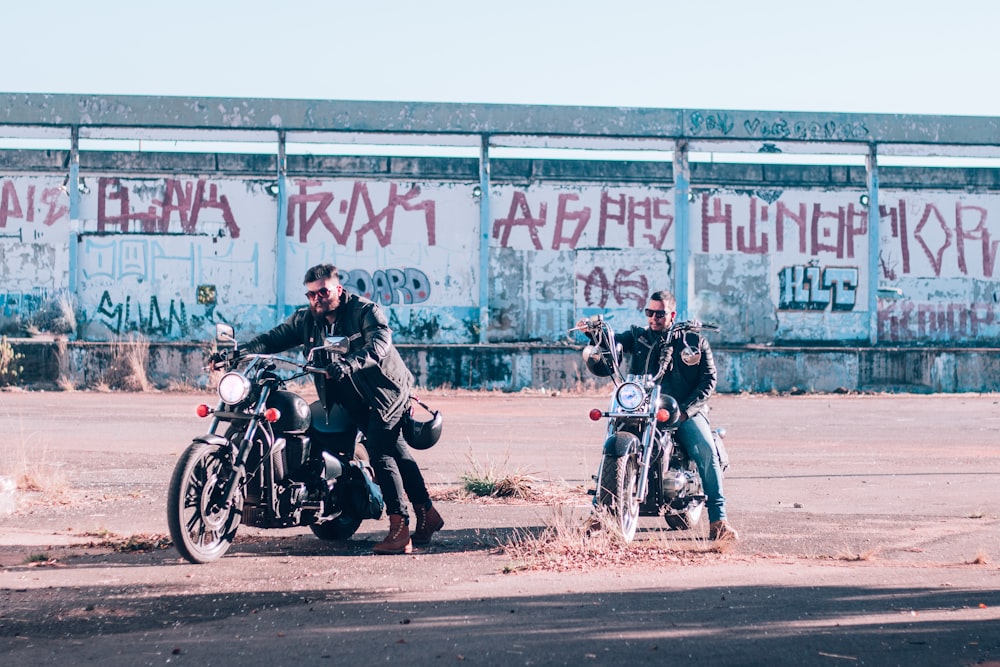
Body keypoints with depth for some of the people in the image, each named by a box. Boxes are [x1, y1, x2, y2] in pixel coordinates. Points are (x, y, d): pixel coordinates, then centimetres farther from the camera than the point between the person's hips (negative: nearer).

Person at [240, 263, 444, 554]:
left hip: (386, 391, -7)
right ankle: (428, 514, 26)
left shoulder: (366, 311, -15)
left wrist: (349, 364, -48)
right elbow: (273, 338, -5)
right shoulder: (306, 320, 3)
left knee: (380, 452, -20)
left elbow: (379, 345, -31)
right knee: (397, 453, 14)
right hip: (356, 402, 7)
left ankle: (400, 530, -23)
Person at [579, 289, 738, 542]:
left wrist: (686, 409, -11)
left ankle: (718, 520, -25)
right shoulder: (638, 336, 15)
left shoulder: (695, 340, 11)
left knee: (707, 451, -26)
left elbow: (708, 379, 4)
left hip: (687, 411, -1)